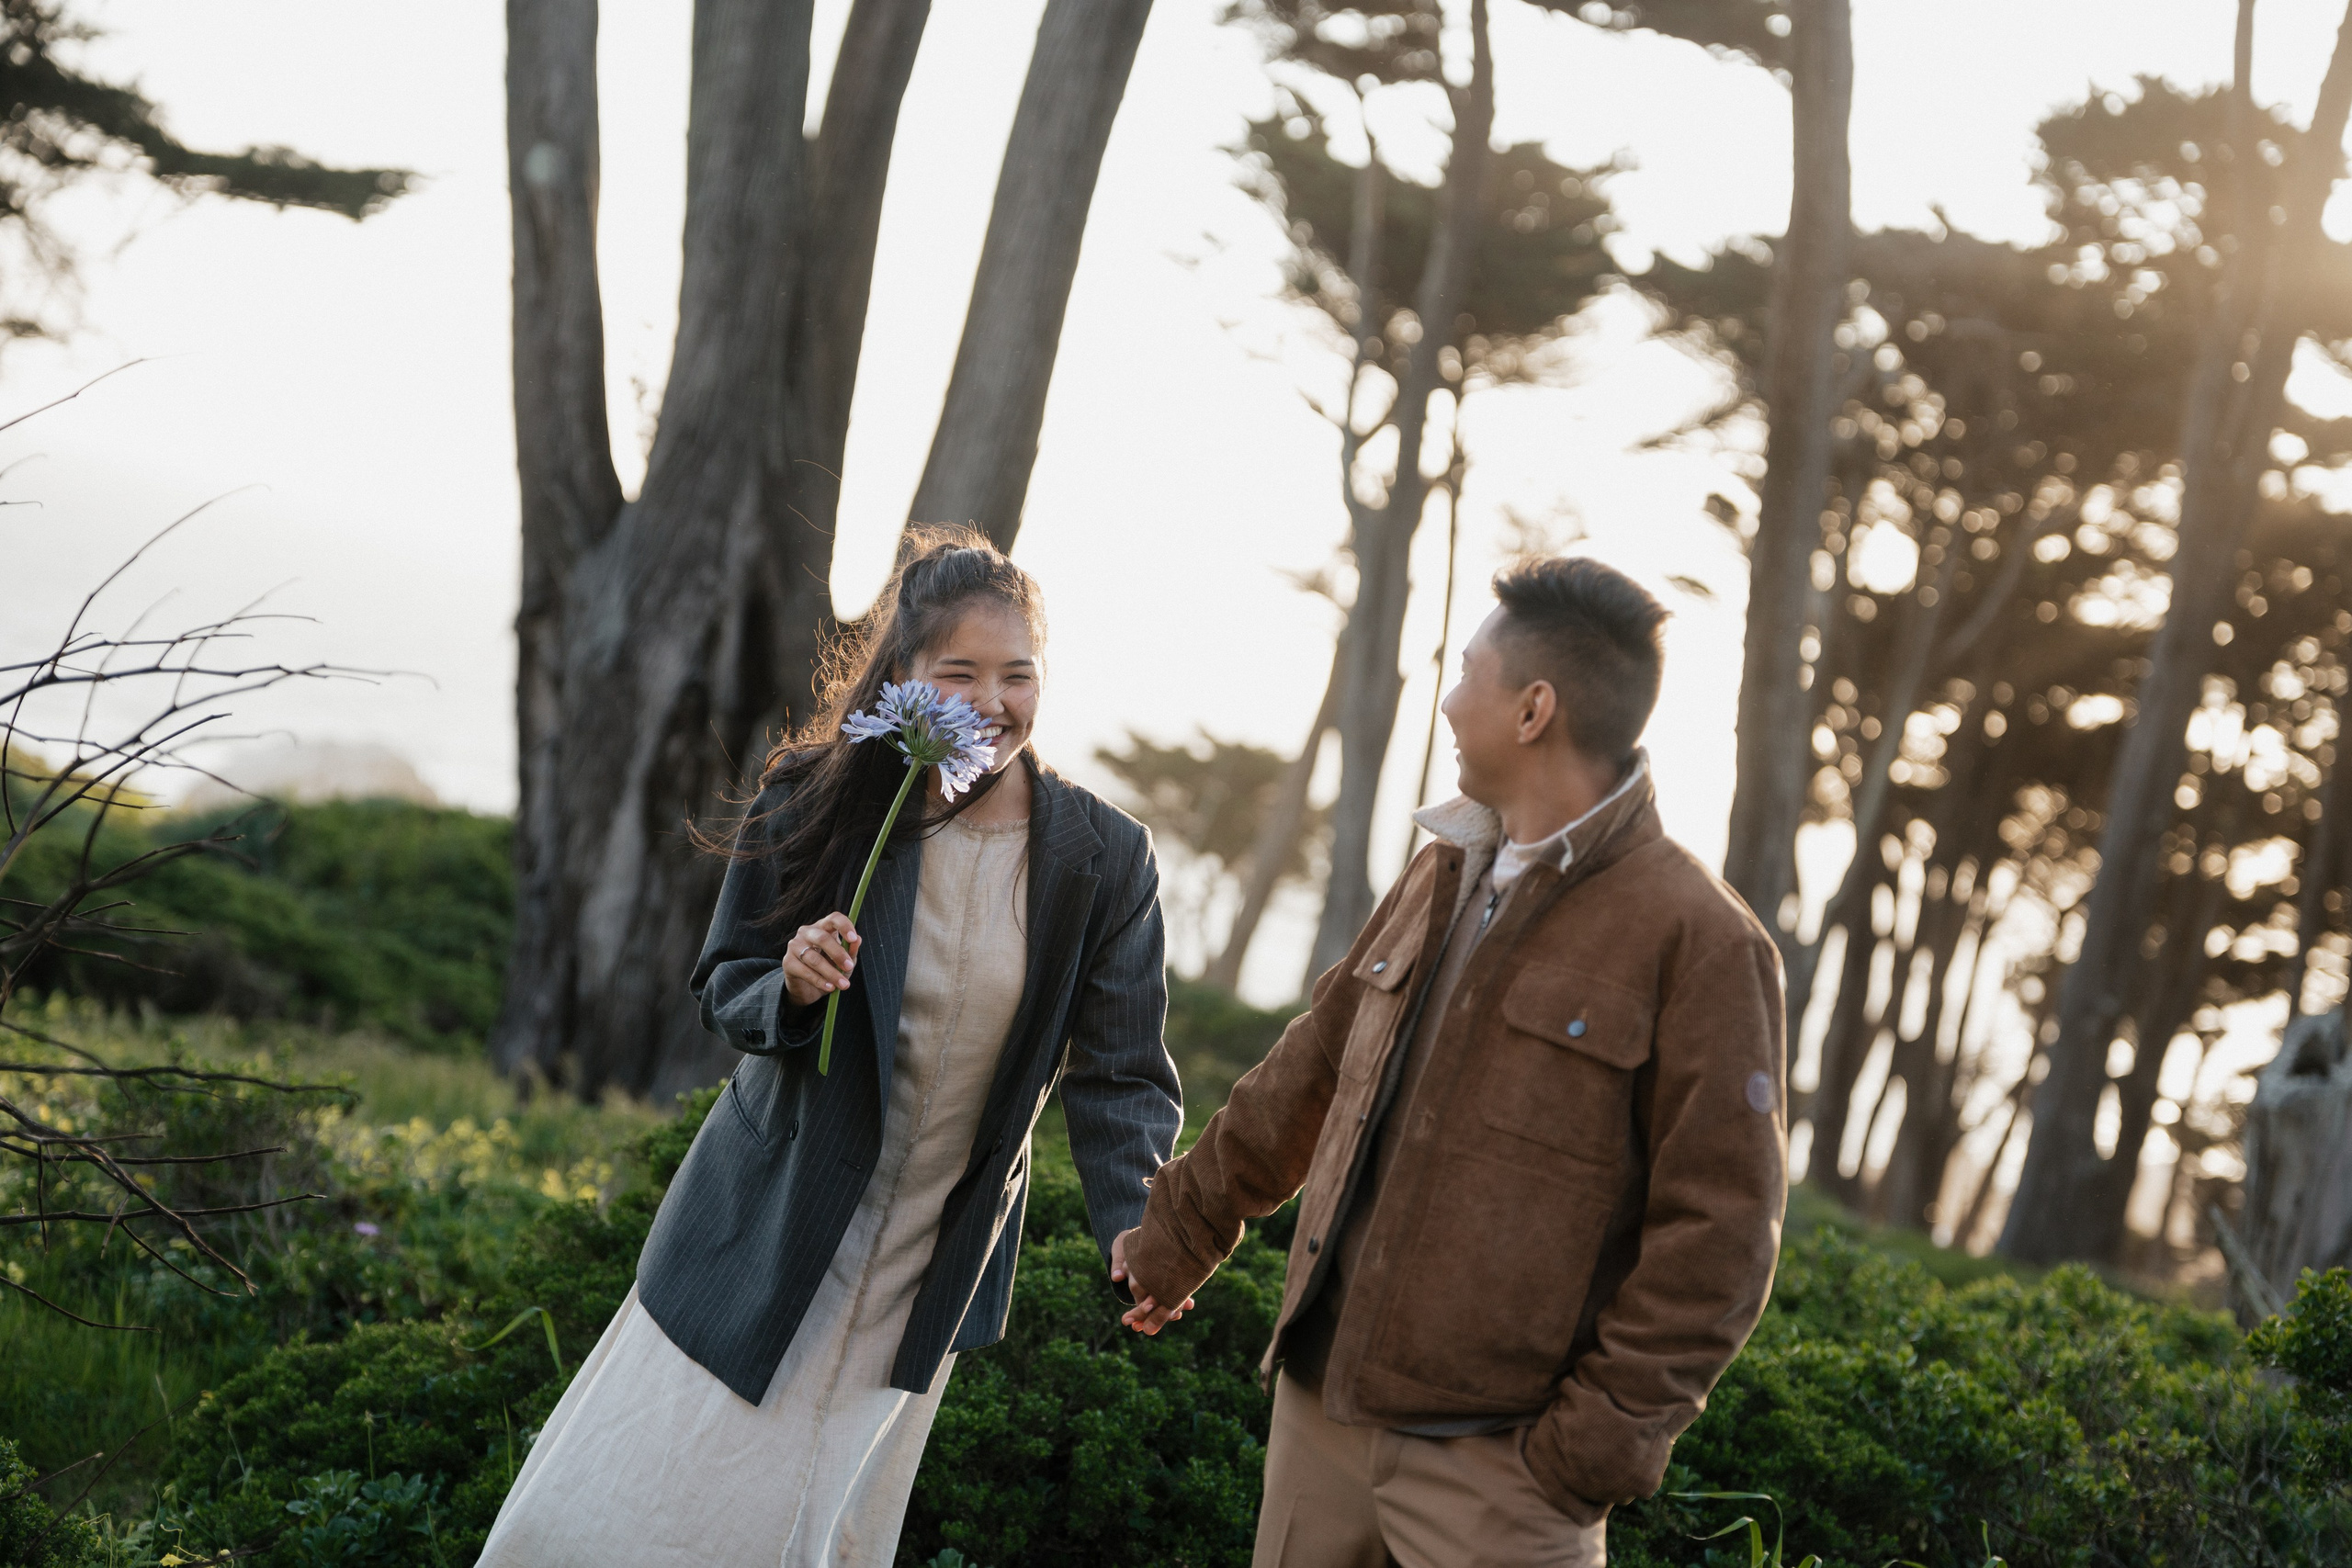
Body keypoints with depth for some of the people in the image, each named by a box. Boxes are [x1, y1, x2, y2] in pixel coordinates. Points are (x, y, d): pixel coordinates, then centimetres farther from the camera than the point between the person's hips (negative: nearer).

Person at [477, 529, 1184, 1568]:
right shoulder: (815, 804, -10)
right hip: (768, 1230, 0)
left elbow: (1119, 1073, -7)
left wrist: (1139, 1224, -24)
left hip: (923, 1277, 0)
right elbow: (724, 987, 1)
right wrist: (788, 991, -23)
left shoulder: (1105, 860, -10)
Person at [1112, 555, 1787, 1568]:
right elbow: (1313, 1069, 21)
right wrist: (1185, 1226, 26)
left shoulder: (1700, 940, -12)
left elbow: (1719, 1228, -14)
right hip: (1319, 1403, 7)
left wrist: (1605, 1436, -17)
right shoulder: (1443, 877, 11)